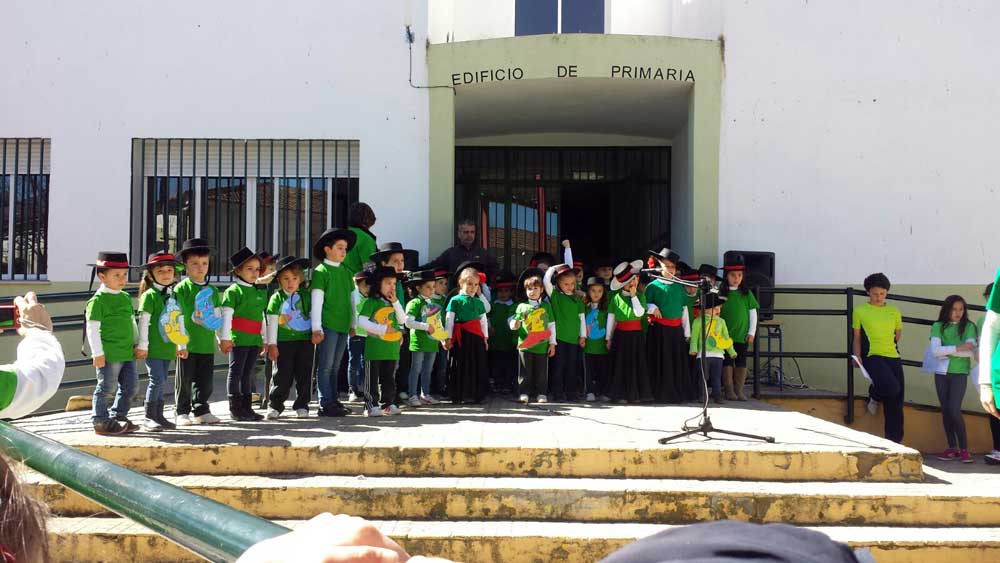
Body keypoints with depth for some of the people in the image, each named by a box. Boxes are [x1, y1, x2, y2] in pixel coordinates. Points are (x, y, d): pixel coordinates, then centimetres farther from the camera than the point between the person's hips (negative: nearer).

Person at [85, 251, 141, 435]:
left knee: (130, 385, 12)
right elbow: (92, 328, -12)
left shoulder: (125, 297, 14)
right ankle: (101, 422, 9)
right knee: (106, 387, -1)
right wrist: (98, 353, -14)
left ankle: (118, 416, 25)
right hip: (109, 354, -8)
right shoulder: (98, 300, -9)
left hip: (127, 352, 8)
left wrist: (137, 343, 20)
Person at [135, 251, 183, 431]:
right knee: (157, 380, -10)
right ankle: (149, 418, -3)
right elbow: (143, 320, -11)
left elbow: (179, 321, 20)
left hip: (167, 347, 7)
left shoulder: (174, 296, 14)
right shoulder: (150, 295, -7)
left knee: (161, 382, 12)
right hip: (153, 347, -7)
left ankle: (158, 416, 20)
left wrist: (181, 344, 20)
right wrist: (142, 345, -14)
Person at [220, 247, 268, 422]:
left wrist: (265, 339, 21)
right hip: (238, 339, -6)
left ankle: (247, 408, 16)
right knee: (236, 372, -1)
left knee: (248, 373, 11)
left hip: (255, 339, 6)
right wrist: (225, 338, -13)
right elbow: (226, 315, -8)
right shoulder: (233, 290, -4)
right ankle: (235, 409, 3)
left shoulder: (260, 292, 16)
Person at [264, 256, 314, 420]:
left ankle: (301, 405, 16)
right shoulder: (276, 298, 0)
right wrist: (272, 344, -5)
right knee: (283, 375, -1)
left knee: (304, 374, 5)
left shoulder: (306, 296, 6)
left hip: (305, 340, 2)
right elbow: (271, 322, -2)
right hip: (284, 342, -2)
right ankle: (274, 405, 10)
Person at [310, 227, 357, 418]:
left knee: (335, 367, 12)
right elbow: (316, 301, -8)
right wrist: (316, 328, -12)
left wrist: (353, 324, 18)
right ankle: (326, 404, -1)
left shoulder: (346, 273, 15)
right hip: (328, 325, -6)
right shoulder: (321, 272, -4)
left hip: (343, 326, 6)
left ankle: (333, 401, 18)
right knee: (325, 366, -3)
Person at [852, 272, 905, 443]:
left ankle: (894, 441, 11)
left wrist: (888, 345, 14)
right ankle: (874, 396, 7)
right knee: (891, 387, -30)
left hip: (893, 358, 4)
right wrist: (857, 358, -7)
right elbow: (857, 338, 5)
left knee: (895, 404, 2)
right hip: (872, 357, -4)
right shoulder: (860, 312, 2)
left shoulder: (894, 312, 11)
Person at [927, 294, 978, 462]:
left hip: (959, 373, -2)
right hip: (941, 373, 2)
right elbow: (934, 351, -10)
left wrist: (946, 352, -14)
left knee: (954, 410, -12)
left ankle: (964, 449, -4)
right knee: (945, 410, 5)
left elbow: (971, 351, -11)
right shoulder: (938, 327, 3)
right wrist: (957, 348, -19)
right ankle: (952, 447, 12)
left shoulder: (969, 327, 0)